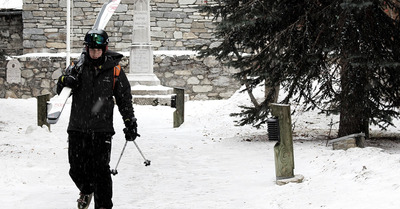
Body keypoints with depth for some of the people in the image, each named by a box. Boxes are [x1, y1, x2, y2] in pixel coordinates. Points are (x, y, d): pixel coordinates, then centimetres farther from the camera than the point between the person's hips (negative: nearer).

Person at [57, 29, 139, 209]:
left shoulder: (114, 70, 1)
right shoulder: (78, 67, 3)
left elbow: (125, 99, 8)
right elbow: (60, 91, 6)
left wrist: (130, 123, 4)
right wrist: (65, 81, -16)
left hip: (102, 129, -2)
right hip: (78, 128, 2)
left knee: (100, 169, -8)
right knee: (77, 169, 8)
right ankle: (86, 191, 38)